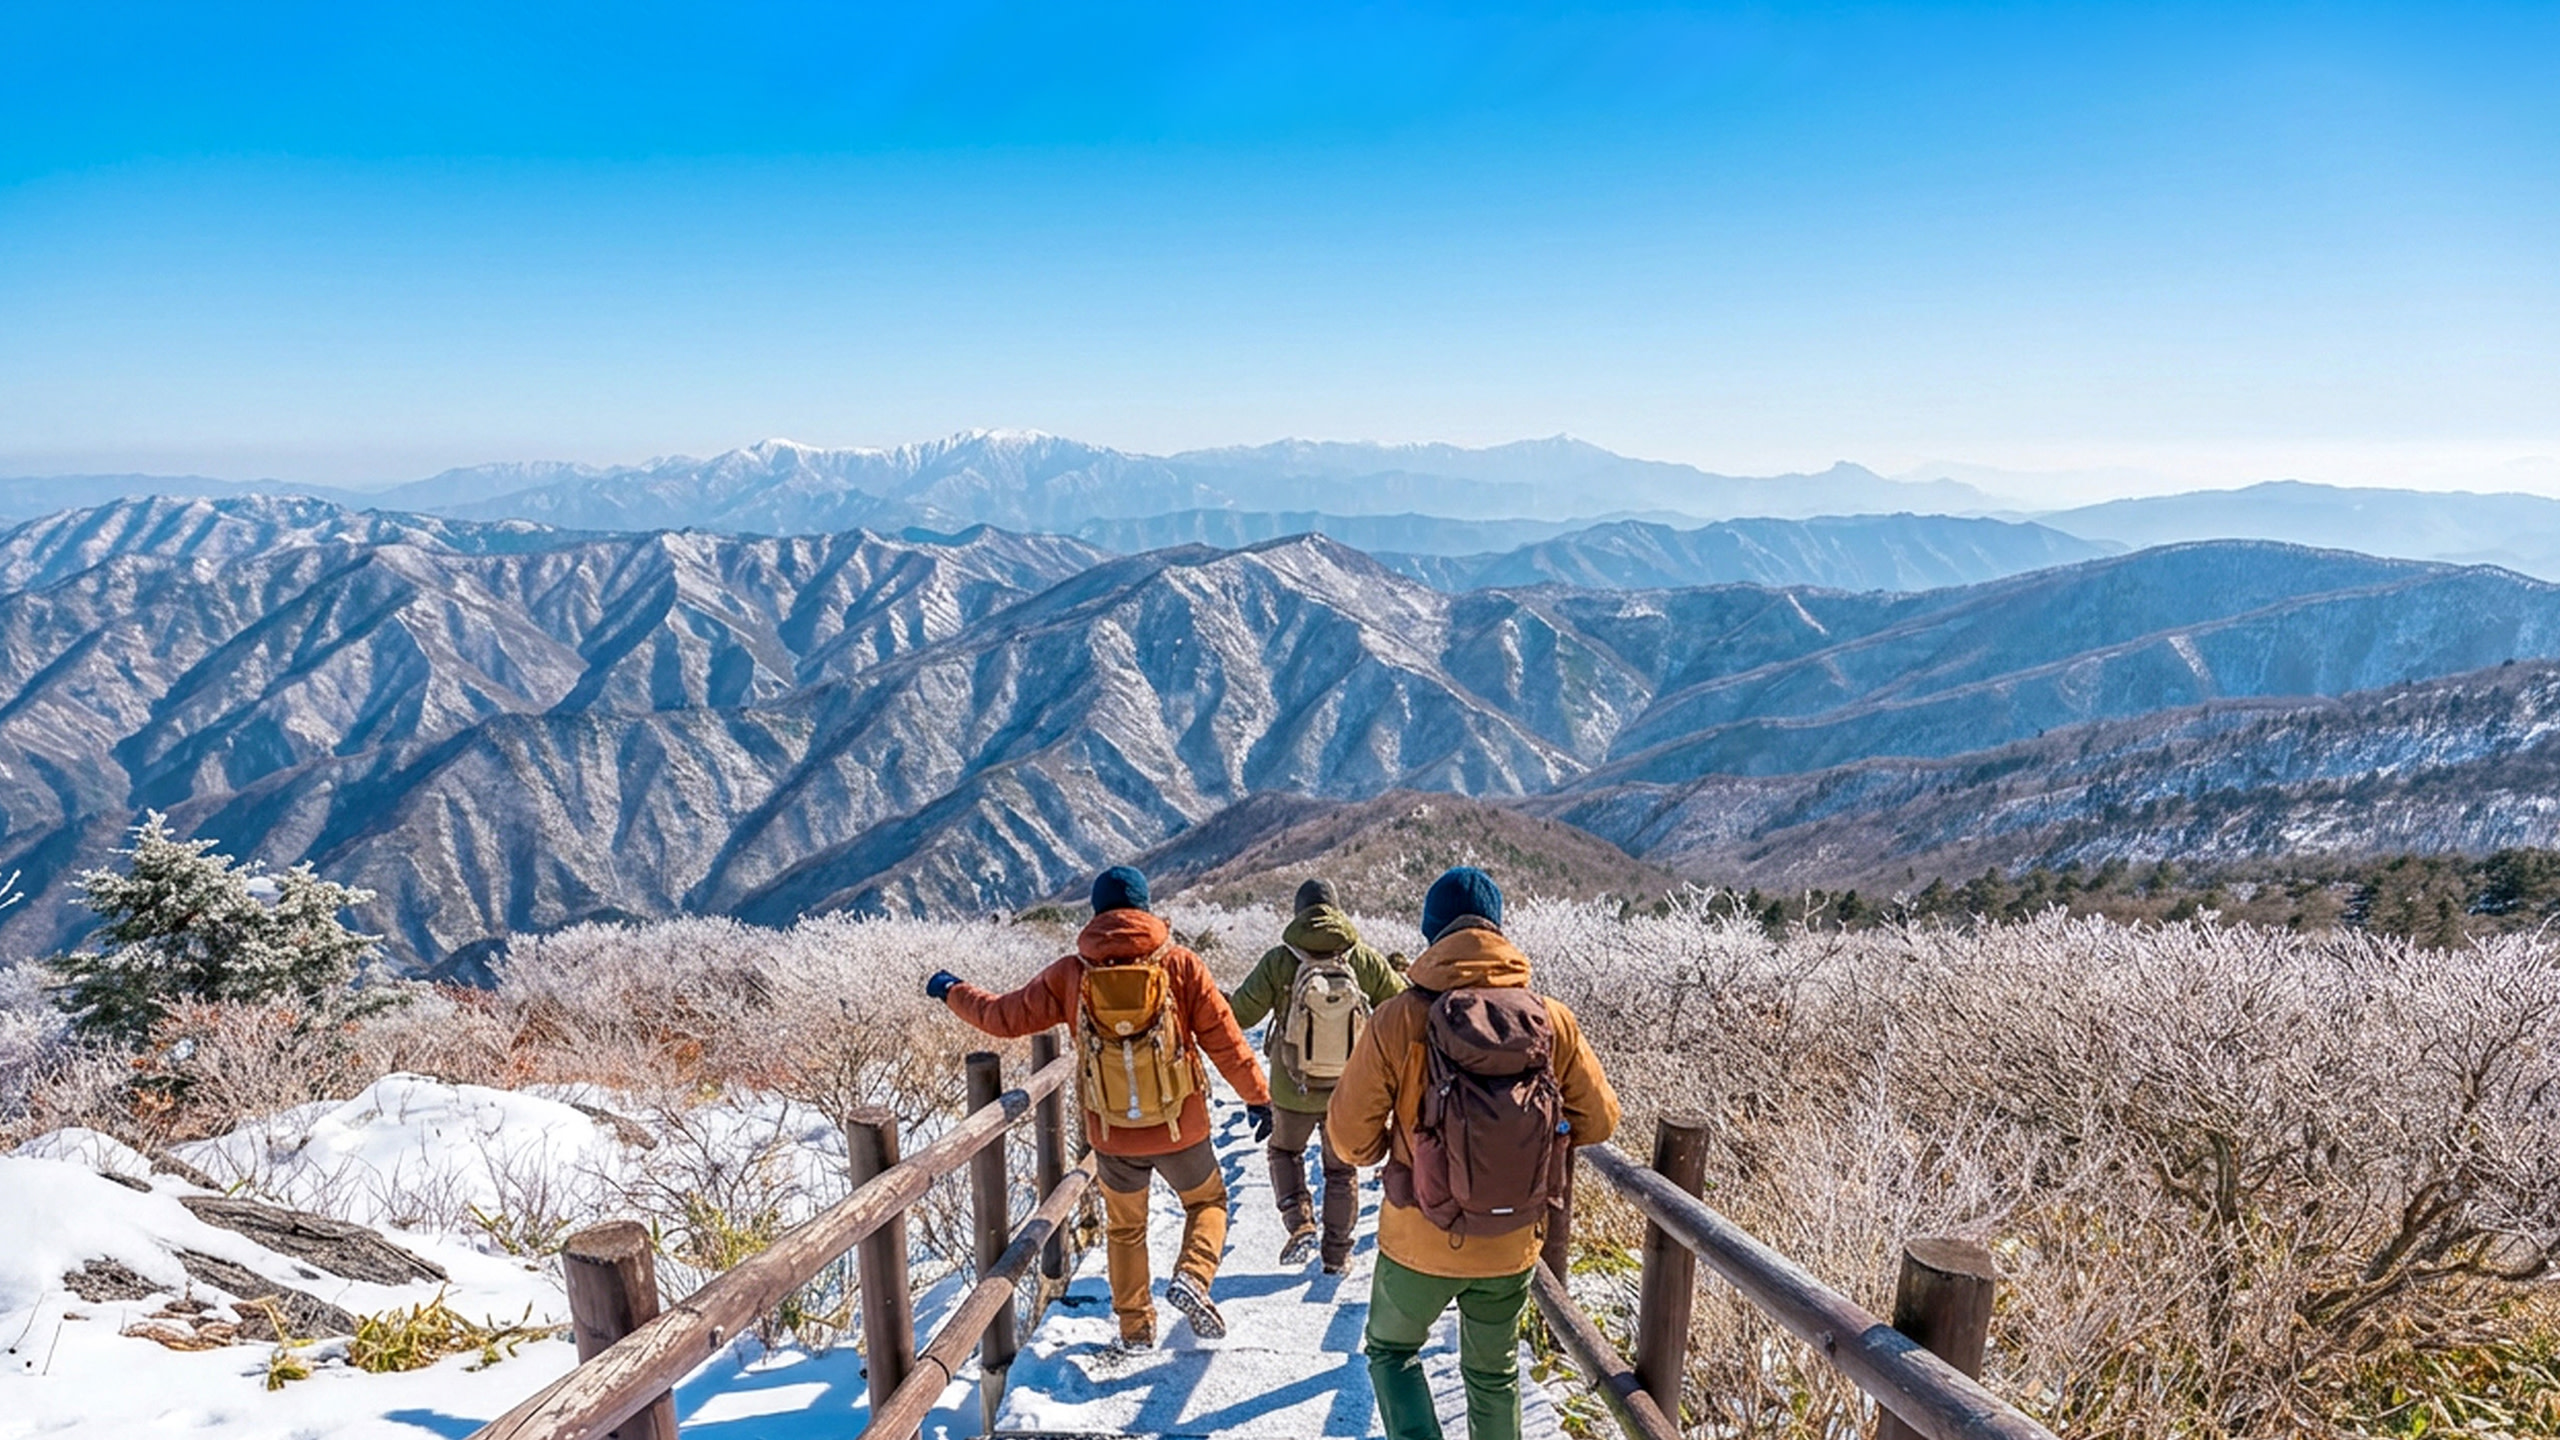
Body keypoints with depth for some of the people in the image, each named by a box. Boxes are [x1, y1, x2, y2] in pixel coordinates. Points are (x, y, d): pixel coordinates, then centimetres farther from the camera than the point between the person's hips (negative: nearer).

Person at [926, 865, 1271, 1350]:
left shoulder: (1072, 973, -7)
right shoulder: (1180, 965, -11)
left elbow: (1006, 1016, 2)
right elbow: (1224, 1038, -8)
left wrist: (952, 992, 19)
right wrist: (1258, 1097, 4)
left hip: (1111, 1134, 2)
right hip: (1180, 1128, -2)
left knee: (1124, 1227, 24)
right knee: (1207, 1201, 23)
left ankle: (1135, 1326, 29)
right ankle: (1192, 1276, 0)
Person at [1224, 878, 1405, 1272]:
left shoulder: (1279, 961, -15)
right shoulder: (1364, 959, -11)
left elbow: (1240, 1014, -10)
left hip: (1293, 1090, -1)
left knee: (1284, 1151, 25)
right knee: (1341, 1168, 20)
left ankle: (1300, 1224, 7)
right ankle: (1337, 1254, 27)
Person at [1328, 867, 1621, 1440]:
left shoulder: (1400, 1020, -20)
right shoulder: (1552, 1019, -12)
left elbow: (1349, 1134, -13)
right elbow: (1598, 1120, -1)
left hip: (1419, 1243, -2)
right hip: (1513, 1245, 3)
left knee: (1391, 1350, 25)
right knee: (1493, 1371, 27)